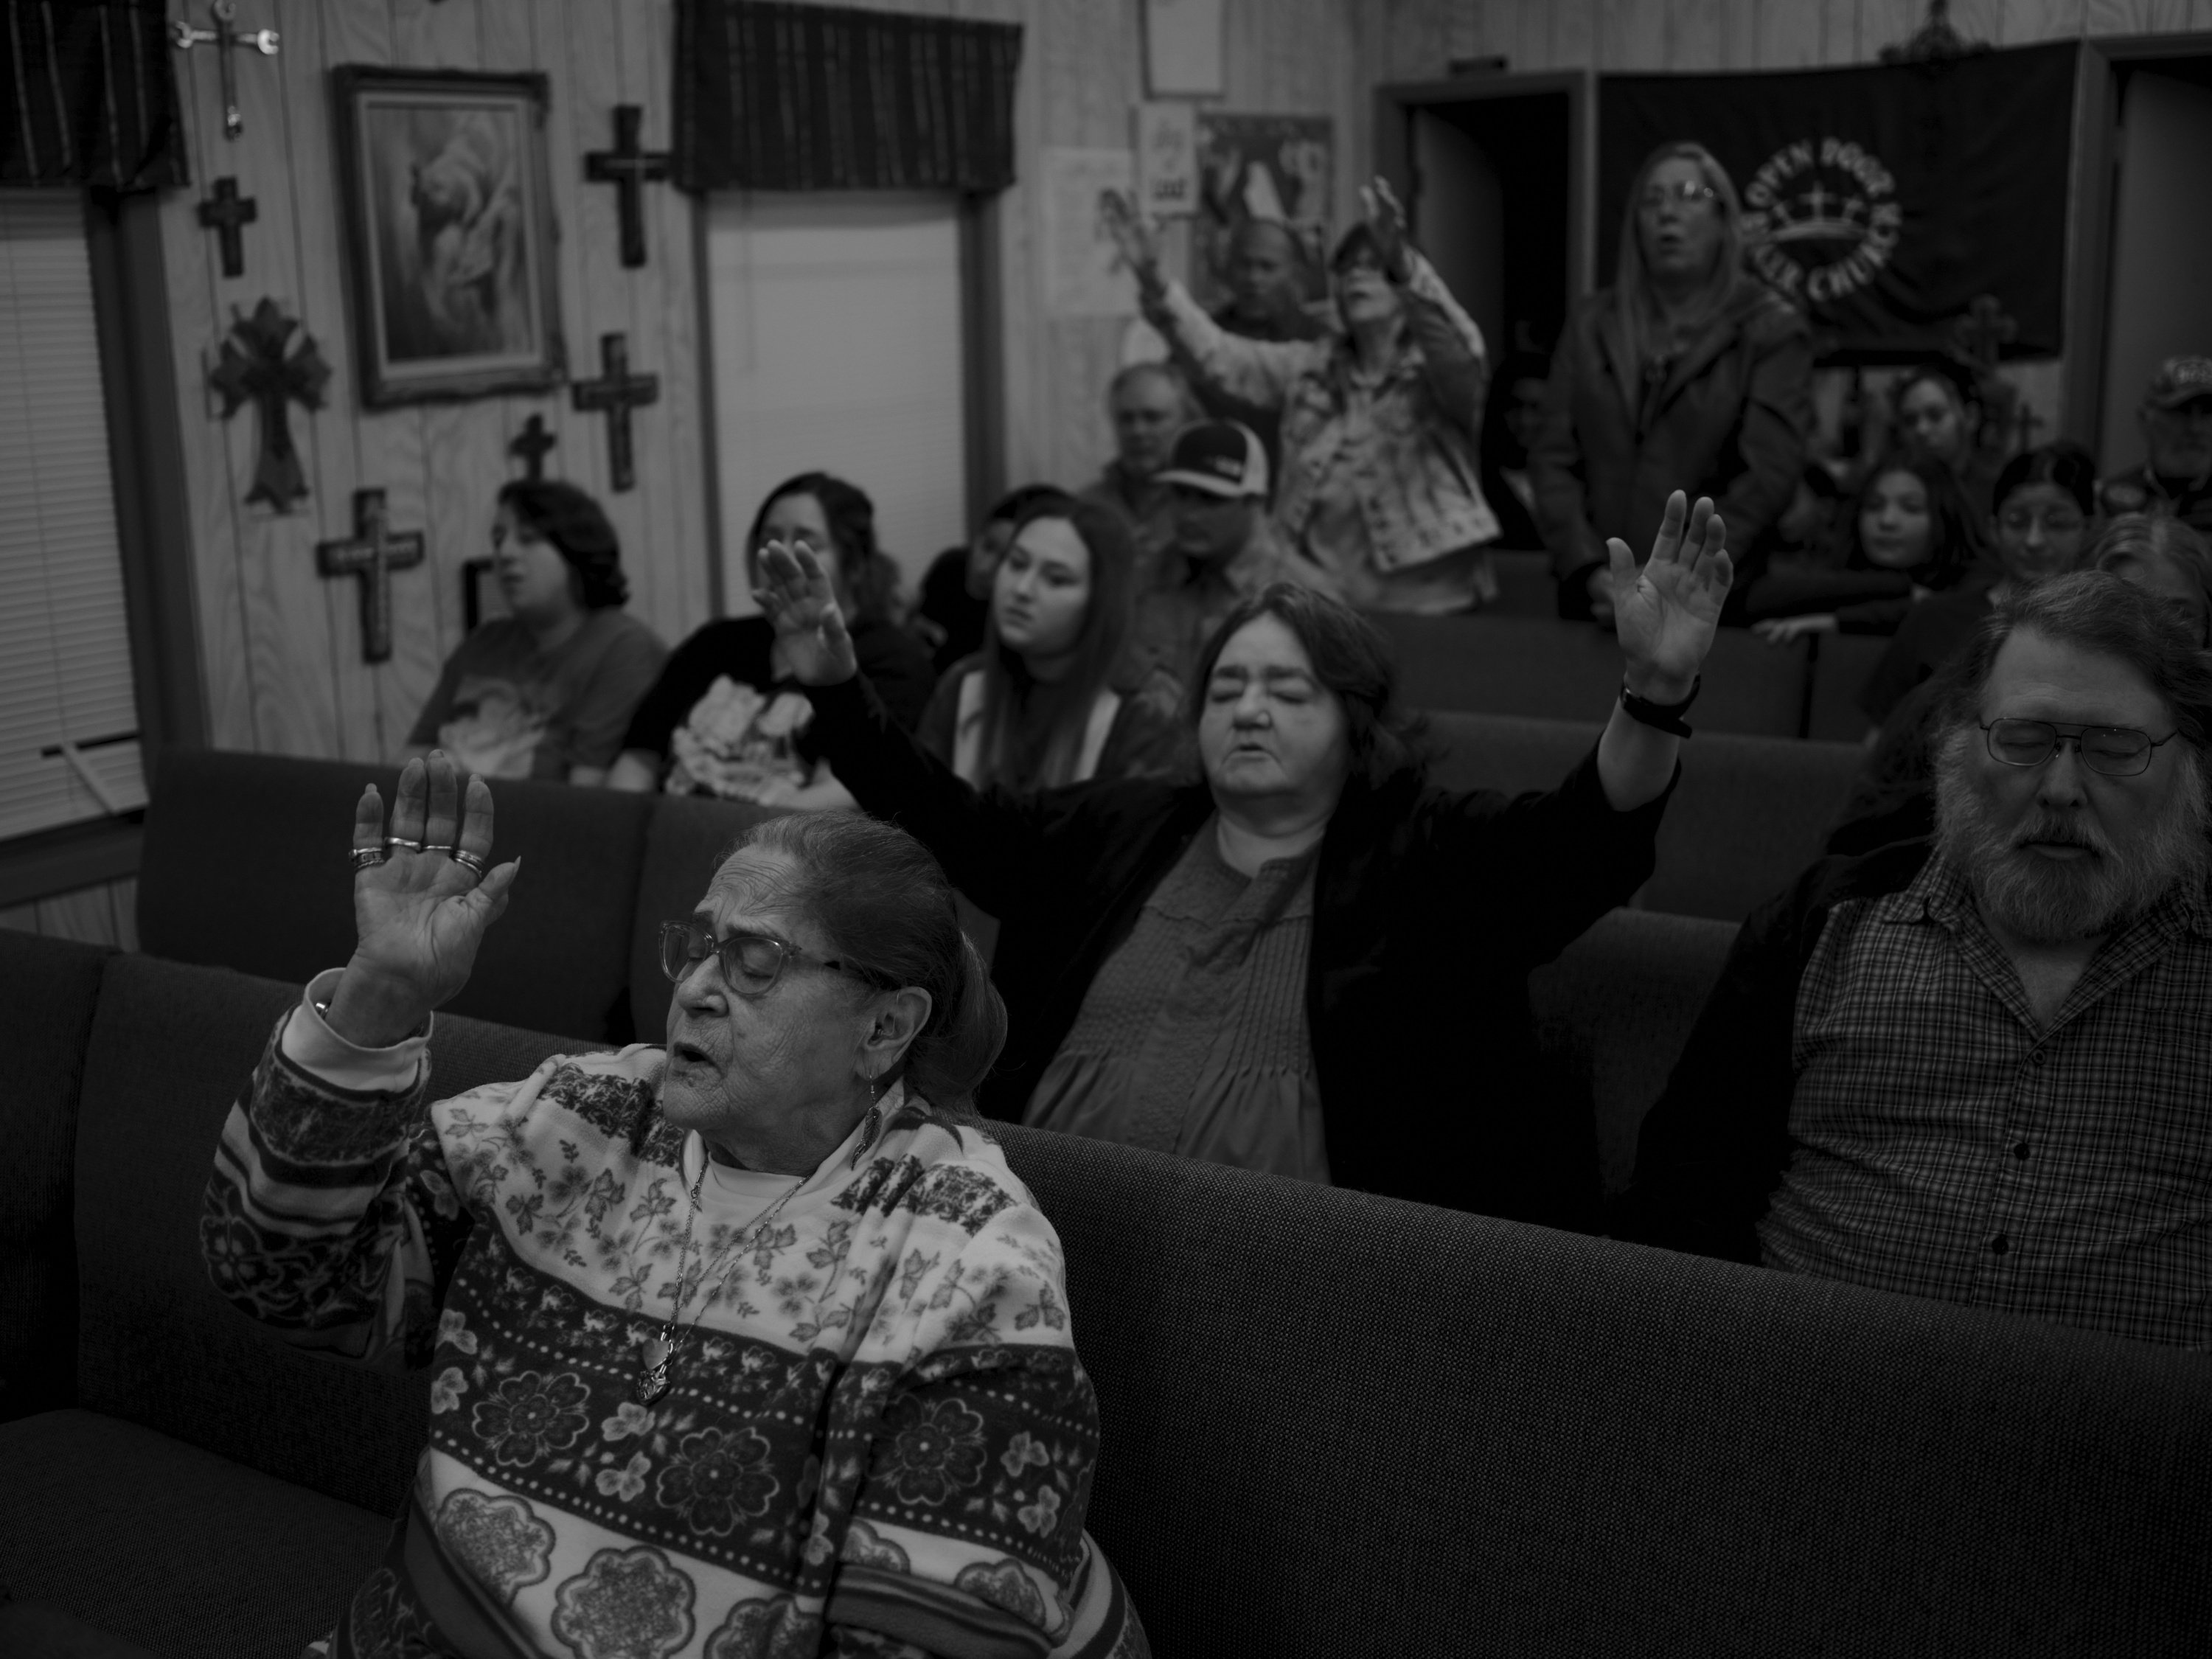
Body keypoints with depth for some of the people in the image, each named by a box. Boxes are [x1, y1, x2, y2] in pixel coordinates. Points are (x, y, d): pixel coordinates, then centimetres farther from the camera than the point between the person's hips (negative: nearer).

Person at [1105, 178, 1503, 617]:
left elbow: (1459, 346, -25)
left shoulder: (1440, 375, -2)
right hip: (1323, 604, 4)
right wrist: (1153, 278, -15)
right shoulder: (1309, 367, 11)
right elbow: (1216, 357, 1)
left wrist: (1403, 264, -44)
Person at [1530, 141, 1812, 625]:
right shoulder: (1592, 323, 10)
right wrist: (1588, 571, -12)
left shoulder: (1771, 330, 1)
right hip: (1593, 601, 3)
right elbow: (1553, 458, 3)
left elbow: (1766, 475, -9)